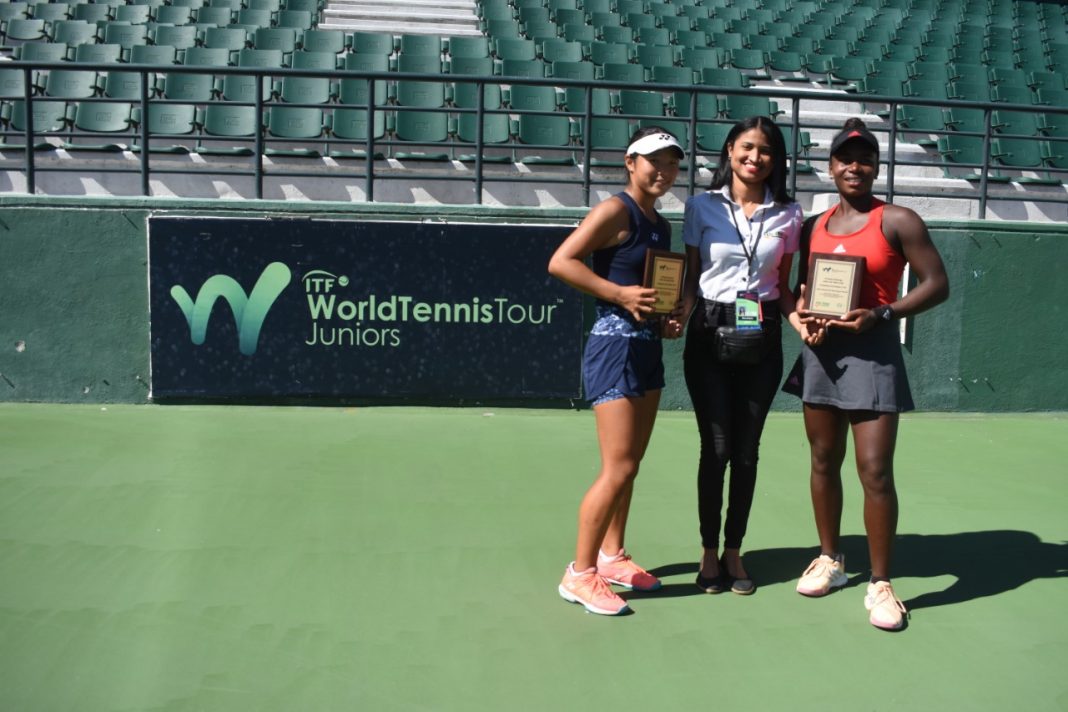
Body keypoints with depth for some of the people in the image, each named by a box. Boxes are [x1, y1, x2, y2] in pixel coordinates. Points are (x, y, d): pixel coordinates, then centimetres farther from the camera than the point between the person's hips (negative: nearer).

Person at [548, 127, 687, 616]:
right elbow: (560, 262, -18)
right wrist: (621, 294, -22)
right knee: (618, 469, -9)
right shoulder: (616, 211, -10)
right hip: (615, 344, -9)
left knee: (629, 465, 15)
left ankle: (611, 556, 28)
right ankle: (580, 574, 1)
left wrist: (668, 320, 6)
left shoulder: (662, 226, 15)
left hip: (648, 347, 9)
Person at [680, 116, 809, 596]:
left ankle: (734, 552, 21)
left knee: (747, 451, 7)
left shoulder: (787, 214, 6)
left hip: (762, 337, 2)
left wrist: (800, 321, -7)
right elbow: (690, 277, 4)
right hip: (709, 333, -2)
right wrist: (679, 314, -14)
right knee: (716, 448, -3)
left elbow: (783, 285, 11)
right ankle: (709, 553, 13)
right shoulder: (703, 206, 2)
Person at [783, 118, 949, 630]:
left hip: (872, 353, -5)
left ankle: (880, 585, 5)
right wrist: (803, 313, -2)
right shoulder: (813, 227, 11)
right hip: (821, 352, 5)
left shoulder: (897, 221, -5)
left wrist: (881, 314, -19)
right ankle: (830, 560, 29)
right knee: (824, 461, 13)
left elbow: (936, 284, -7)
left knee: (875, 471, -7)